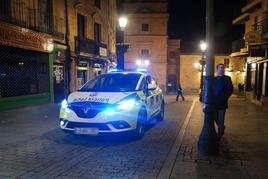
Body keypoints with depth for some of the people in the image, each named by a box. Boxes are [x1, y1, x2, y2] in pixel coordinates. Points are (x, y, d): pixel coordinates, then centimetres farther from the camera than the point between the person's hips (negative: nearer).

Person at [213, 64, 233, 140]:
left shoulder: (227, 78, -1)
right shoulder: (215, 79, 12)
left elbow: (230, 90, -9)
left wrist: (224, 98, -13)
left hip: (222, 103, -4)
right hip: (215, 103, 4)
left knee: (220, 120, -1)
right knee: (216, 119, 15)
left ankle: (219, 136, 9)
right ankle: (222, 128, 43)